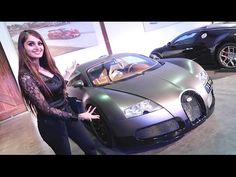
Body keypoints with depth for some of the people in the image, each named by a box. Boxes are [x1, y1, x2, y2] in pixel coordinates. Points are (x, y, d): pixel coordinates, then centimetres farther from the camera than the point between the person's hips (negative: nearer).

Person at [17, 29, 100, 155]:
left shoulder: (47, 66, 2)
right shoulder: (26, 76, -20)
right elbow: (46, 109, -22)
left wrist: (69, 73, 11)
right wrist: (78, 116, -23)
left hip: (67, 112, 7)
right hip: (51, 124, -6)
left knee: (90, 147, 15)